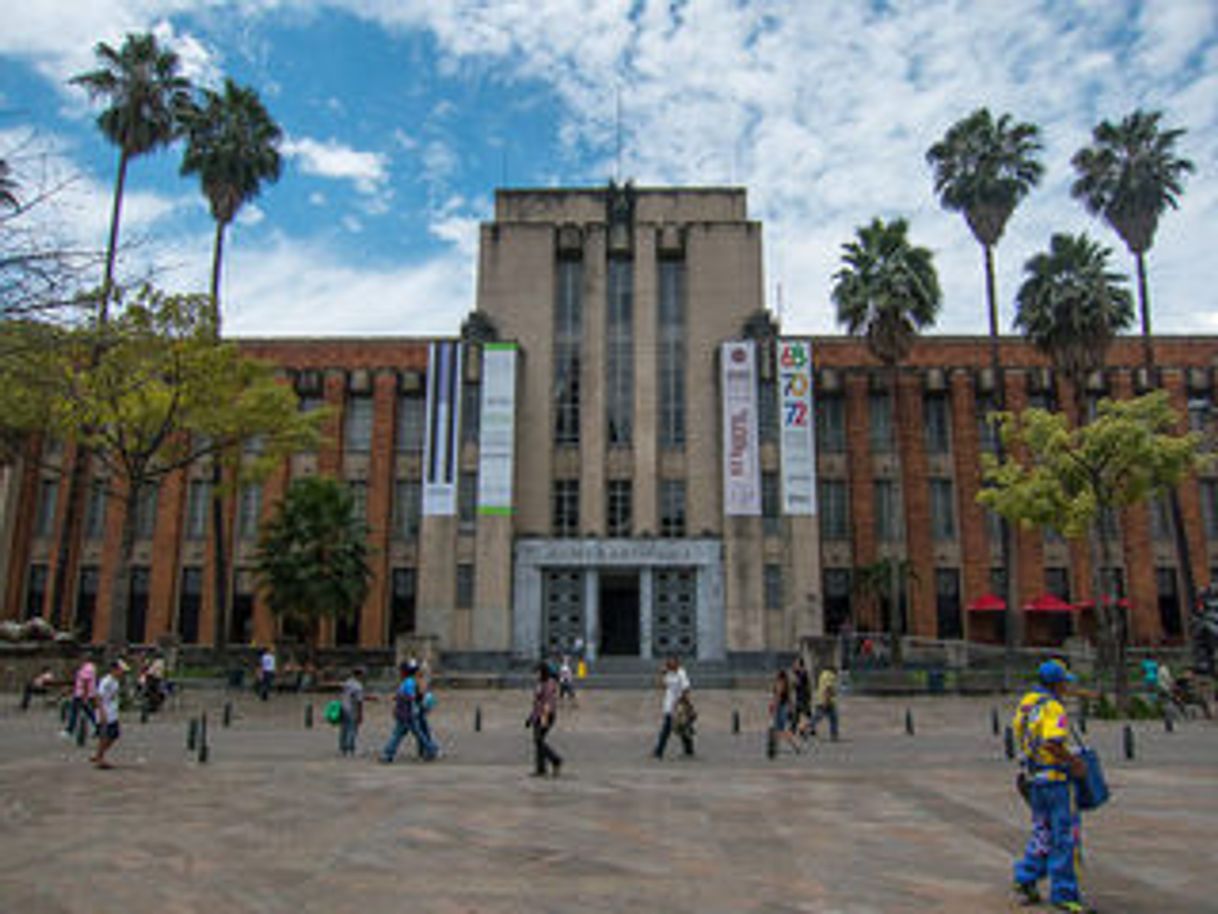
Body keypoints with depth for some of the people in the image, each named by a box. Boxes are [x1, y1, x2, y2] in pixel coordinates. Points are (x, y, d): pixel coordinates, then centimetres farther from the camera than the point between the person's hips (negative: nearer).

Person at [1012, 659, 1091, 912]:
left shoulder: (1028, 701, 7)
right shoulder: (1054, 708, -19)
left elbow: (1017, 728, 17)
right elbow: (1053, 743, -30)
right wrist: (1075, 762, -17)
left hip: (1034, 775, 8)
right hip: (1054, 776, -8)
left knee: (1042, 831, 18)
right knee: (1064, 834, 1)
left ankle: (1026, 880, 18)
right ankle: (1063, 893, 7)